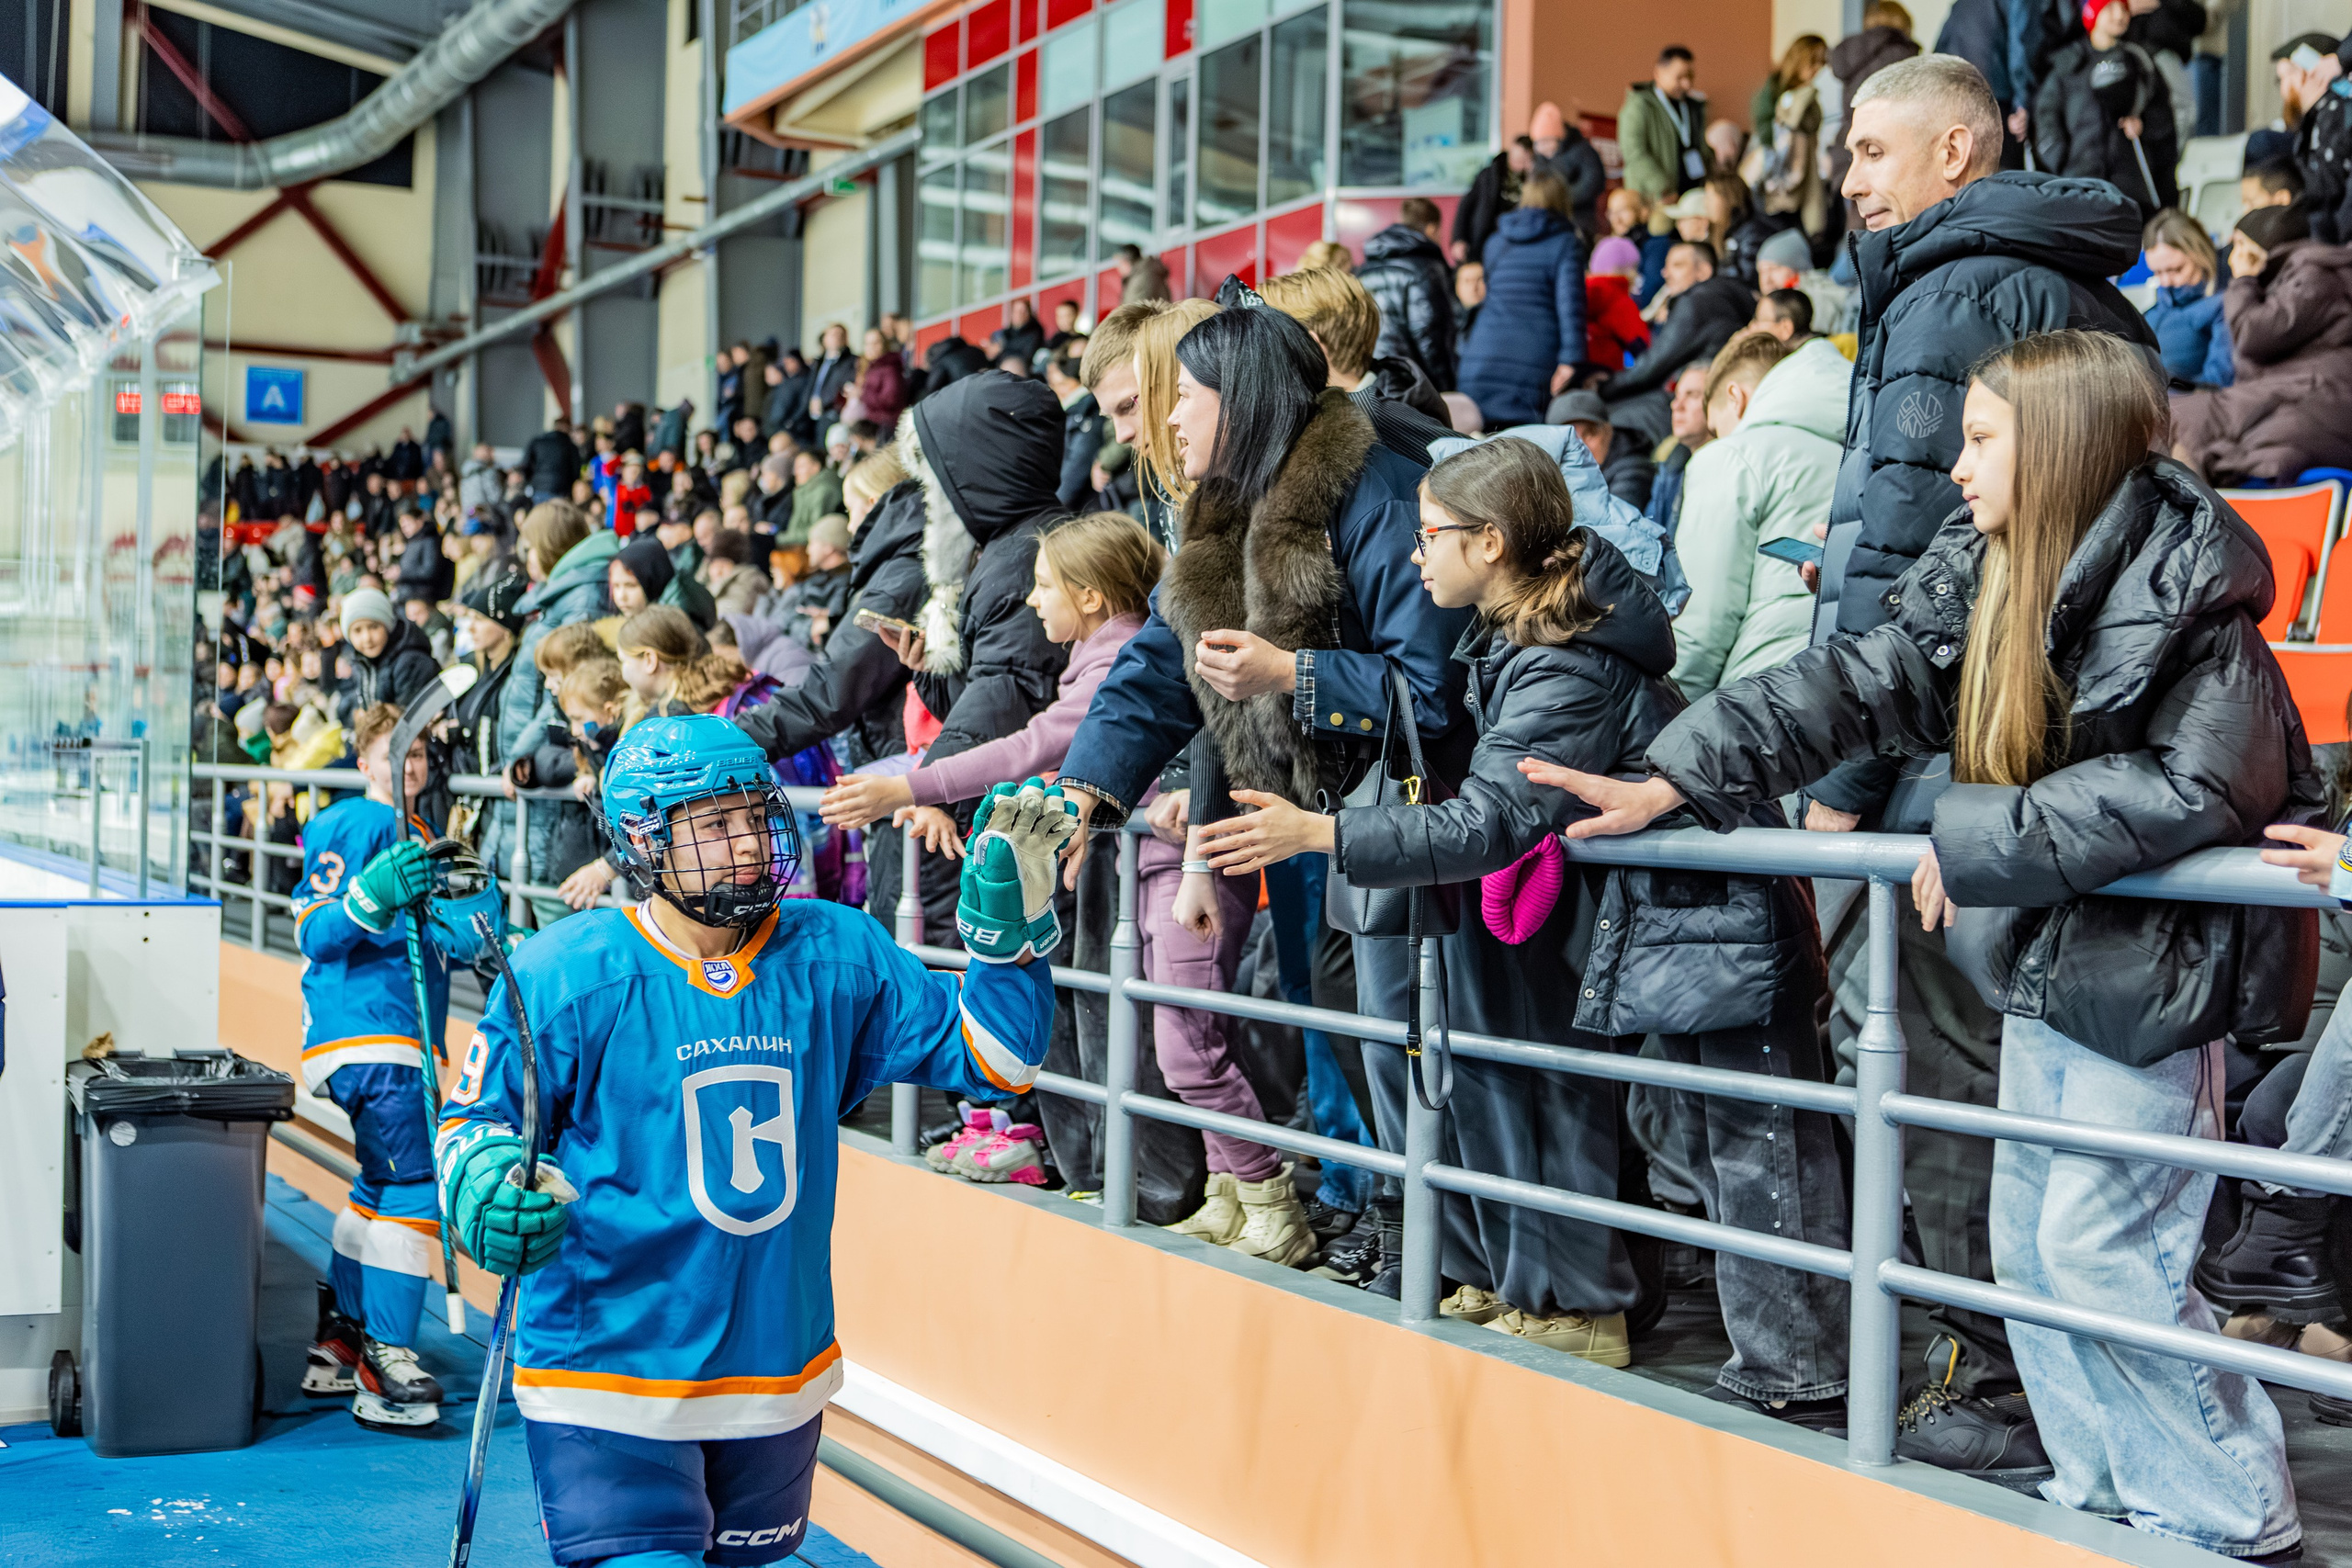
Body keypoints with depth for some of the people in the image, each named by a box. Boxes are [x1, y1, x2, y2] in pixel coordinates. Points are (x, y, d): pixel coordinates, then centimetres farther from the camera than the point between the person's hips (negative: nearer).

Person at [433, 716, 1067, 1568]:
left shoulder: (835, 956, -2)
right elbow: (470, 1119, -2)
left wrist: (1012, 922, -12)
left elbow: (988, 1057, 1)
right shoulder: (566, 978, -12)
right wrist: (484, 1185, -24)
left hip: (780, 1375, 5)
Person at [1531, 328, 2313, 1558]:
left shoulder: (2184, 587, -18)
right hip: (2044, 953, 8)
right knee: (2030, 1240, 12)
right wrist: (1673, 779, -6)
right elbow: (1856, 684, 2)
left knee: (2102, 1249, -7)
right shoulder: (1983, 576, 4)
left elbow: (2193, 787, -25)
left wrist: (1977, 841, -23)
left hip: (2155, 959, -8)